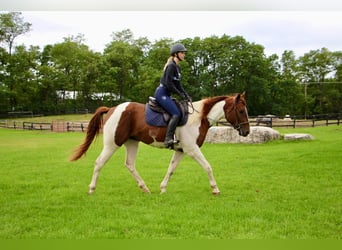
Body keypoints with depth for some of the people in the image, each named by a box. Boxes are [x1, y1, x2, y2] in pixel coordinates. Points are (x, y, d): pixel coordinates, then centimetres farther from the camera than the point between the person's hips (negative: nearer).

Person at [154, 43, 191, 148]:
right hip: (162, 93, -10)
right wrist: (180, 94, -14)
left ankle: (171, 138, 9)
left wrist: (186, 95, 7)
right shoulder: (171, 66, -12)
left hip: (166, 94, 10)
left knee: (182, 111, 8)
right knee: (176, 113, -22)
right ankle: (168, 139, -26)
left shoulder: (177, 67, 17)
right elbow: (168, 83, -19)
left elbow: (178, 84, 19)